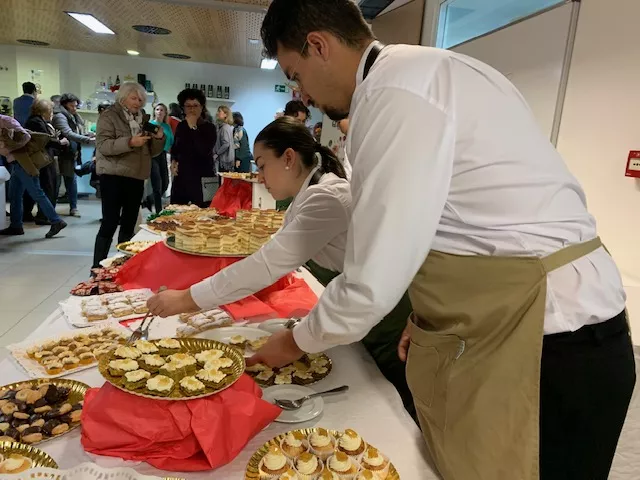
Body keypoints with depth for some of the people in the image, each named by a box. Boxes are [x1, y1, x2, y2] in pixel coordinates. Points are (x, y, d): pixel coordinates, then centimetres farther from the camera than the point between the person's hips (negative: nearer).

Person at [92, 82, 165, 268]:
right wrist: (130, 142, -26)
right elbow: (103, 145, -16)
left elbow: (151, 151, 17)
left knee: (129, 224, 9)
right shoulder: (109, 116, -3)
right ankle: (98, 267, 1)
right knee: (110, 223, -7)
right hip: (114, 177, -6)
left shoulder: (142, 119, 16)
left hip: (136, 178, 6)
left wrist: (158, 138, -3)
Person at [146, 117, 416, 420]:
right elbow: (275, 258, 9)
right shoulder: (309, 194, 4)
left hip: (389, 327, -9)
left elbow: (269, 263, -29)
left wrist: (188, 299, -23)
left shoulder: (327, 198, -27)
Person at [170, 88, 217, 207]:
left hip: (202, 177, -5)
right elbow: (175, 147, 25)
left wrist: (193, 127, -19)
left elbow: (205, 151, -23)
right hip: (181, 176, 6)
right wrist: (173, 161, 6)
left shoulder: (209, 127, -6)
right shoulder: (181, 125, 10)